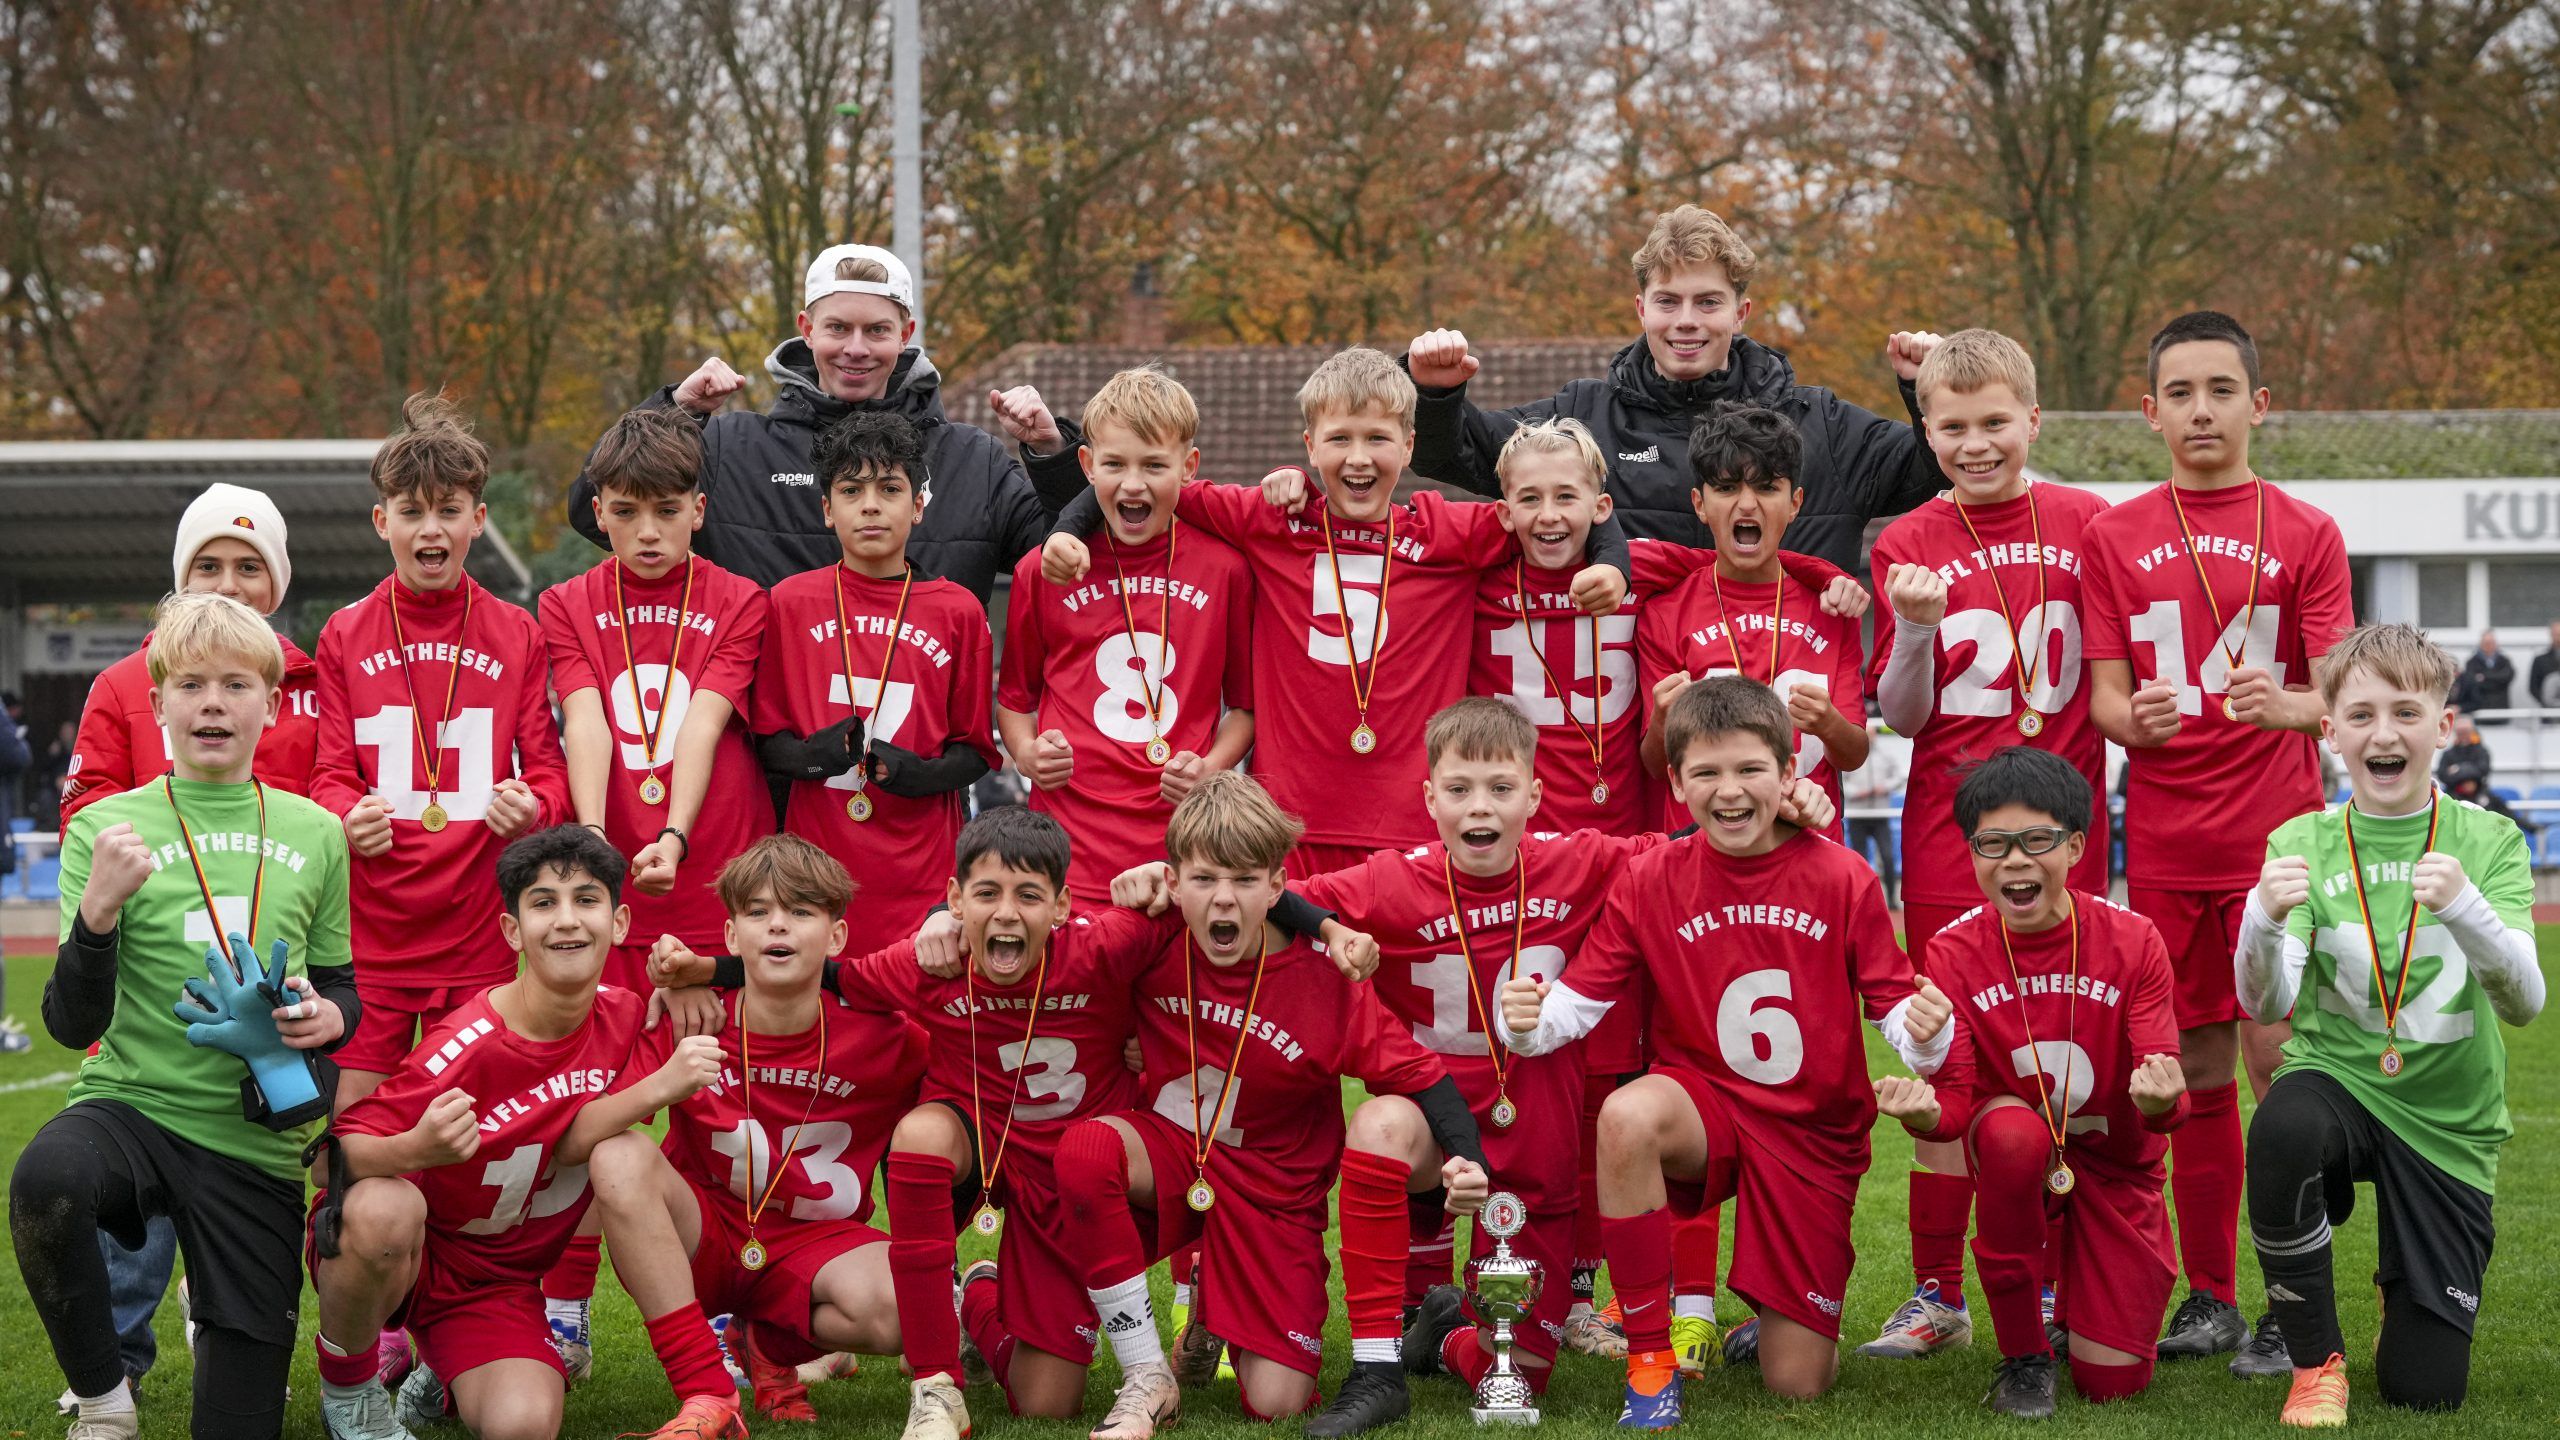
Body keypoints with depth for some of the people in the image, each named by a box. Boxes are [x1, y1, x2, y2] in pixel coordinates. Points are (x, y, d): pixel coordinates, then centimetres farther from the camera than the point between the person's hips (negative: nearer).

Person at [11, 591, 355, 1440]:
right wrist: (97, 910, -23)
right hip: (132, 1105, -2)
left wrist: (328, 1017, -7)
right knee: (46, 1180, -39)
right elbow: (73, 1025, -6)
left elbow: (341, 991, 17)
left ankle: (217, 1322, 37)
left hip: (257, 1139, 2)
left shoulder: (316, 834, 7)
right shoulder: (107, 827, -1)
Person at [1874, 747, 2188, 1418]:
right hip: (2017, 1161, 0)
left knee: (2111, 1380, -10)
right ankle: (2023, 1353, -17)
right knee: (2010, 1128, -38)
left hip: (2116, 1164, 0)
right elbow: (1956, 1098, -16)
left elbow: (2170, 1096, -19)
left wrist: (2161, 1100, -44)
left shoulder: (2133, 941, -15)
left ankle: (2072, 1283, 30)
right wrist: (1927, 1110, -40)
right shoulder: (1953, 953, -13)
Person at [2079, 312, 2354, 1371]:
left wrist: (2286, 706, -26)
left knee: (2278, 1062, -7)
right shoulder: (2112, 537, 8)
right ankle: (2209, 1299, 17)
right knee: (2198, 1072, 7)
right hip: (2164, 844, 2)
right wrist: (2133, 717, -18)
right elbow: (2103, 696, 5)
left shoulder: (2307, 535, 2)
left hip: (2277, 836, -2)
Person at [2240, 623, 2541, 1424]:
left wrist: (2465, 908, -36)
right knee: (2282, 1130, -39)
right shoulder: (2301, 844, -4)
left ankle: (2404, 1284, 38)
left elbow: (2524, 1004, -17)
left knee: (2424, 1391, -1)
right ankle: (2315, 1360, -14)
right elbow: (2267, 1004, -15)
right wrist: (2263, 921, -37)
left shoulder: (2487, 841, -6)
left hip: (2448, 1118, 1)